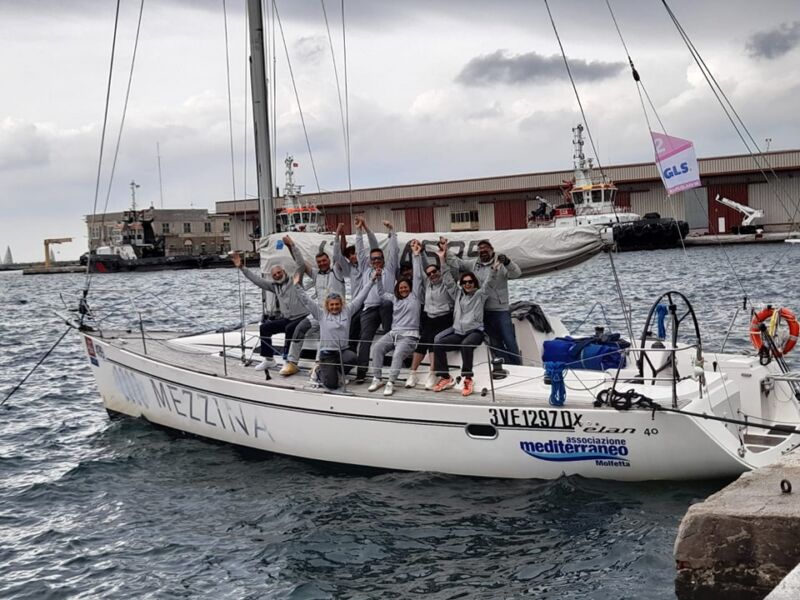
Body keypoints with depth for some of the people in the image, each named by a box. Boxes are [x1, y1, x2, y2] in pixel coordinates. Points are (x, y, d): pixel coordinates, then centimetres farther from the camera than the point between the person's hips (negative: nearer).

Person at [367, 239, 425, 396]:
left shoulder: (415, 295, 8)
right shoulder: (395, 298, 21)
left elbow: (417, 277, 1)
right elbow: (381, 293, 31)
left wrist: (416, 255, -4)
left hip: (409, 335, -5)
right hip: (393, 333, 5)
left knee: (398, 353, -31)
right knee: (377, 347, -20)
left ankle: (390, 383, -32)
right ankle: (377, 379, -17)